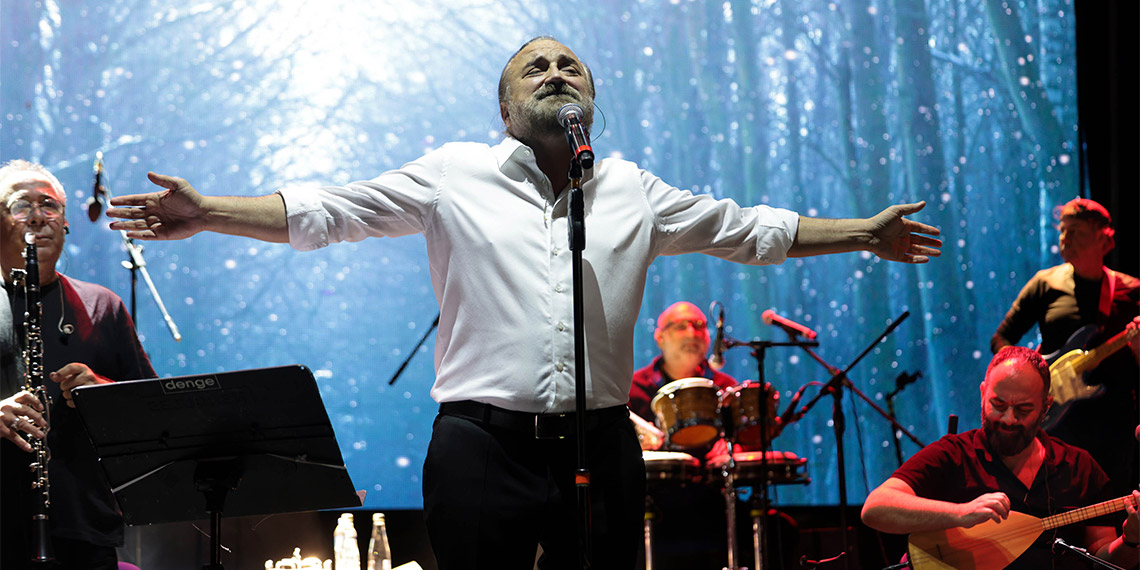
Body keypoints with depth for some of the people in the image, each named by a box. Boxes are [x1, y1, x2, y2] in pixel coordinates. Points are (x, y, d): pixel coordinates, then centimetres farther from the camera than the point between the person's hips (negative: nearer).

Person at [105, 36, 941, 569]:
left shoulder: (633, 191, 15)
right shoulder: (455, 175, 7)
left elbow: (748, 230, 21)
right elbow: (323, 213, 4)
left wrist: (864, 235, 19)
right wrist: (206, 214, -5)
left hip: (599, 452, 3)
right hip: (484, 448, -2)